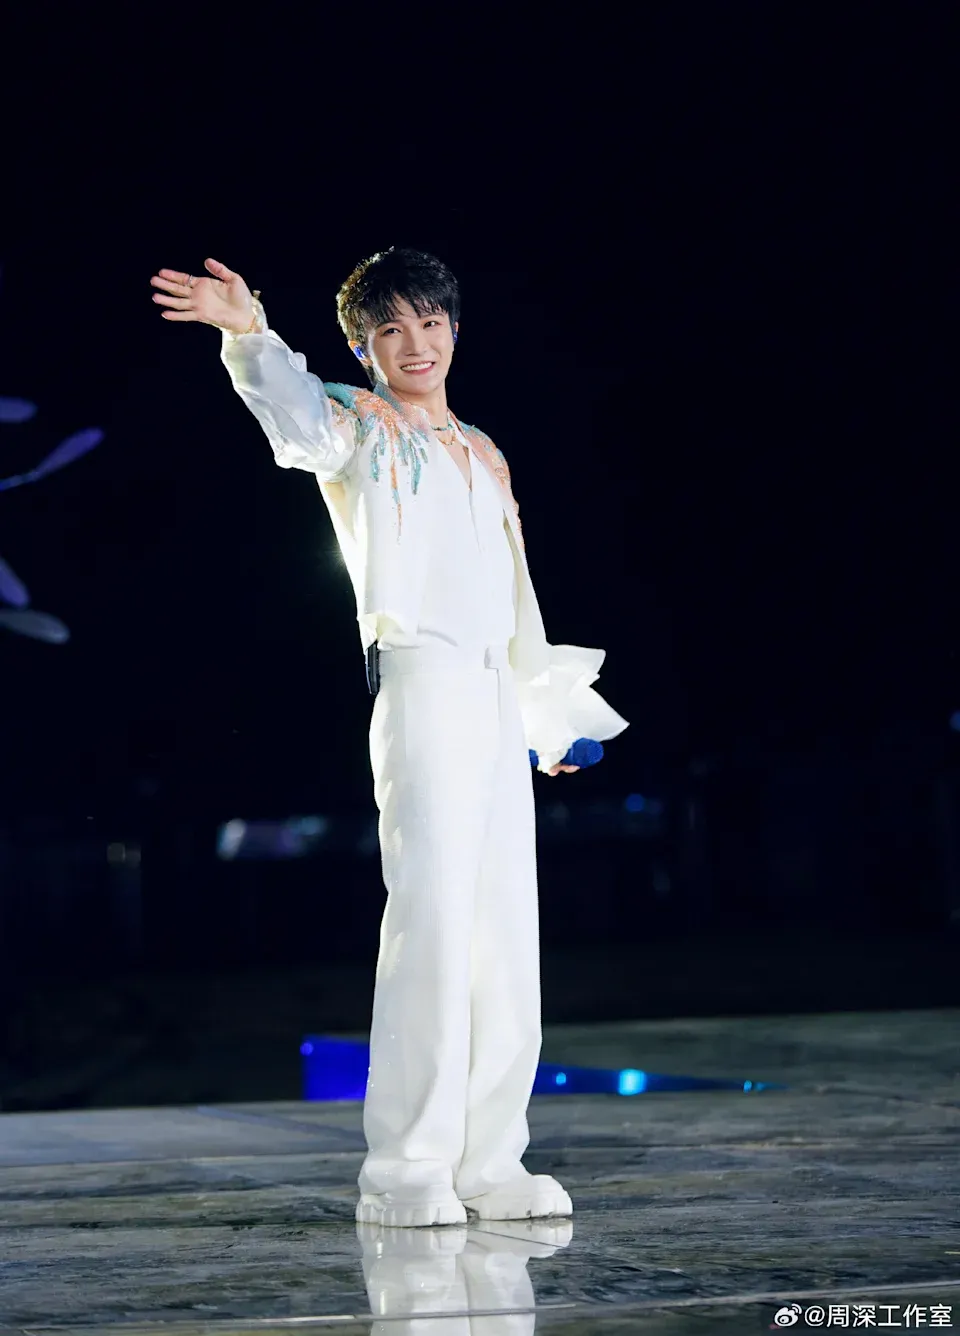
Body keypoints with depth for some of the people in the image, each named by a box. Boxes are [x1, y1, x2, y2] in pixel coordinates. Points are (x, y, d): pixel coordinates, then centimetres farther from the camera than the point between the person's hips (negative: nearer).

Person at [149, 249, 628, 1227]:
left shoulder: (483, 456, 24)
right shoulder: (358, 426, 5)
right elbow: (299, 419, -20)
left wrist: (548, 710, 30)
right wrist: (249, 336, -39)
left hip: (495, 695, 7)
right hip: (418, 681, -7)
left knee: (507, 928, 5)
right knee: (431, 912, -15)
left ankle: (489, 1162, 11)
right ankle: (403, 1172, -14)